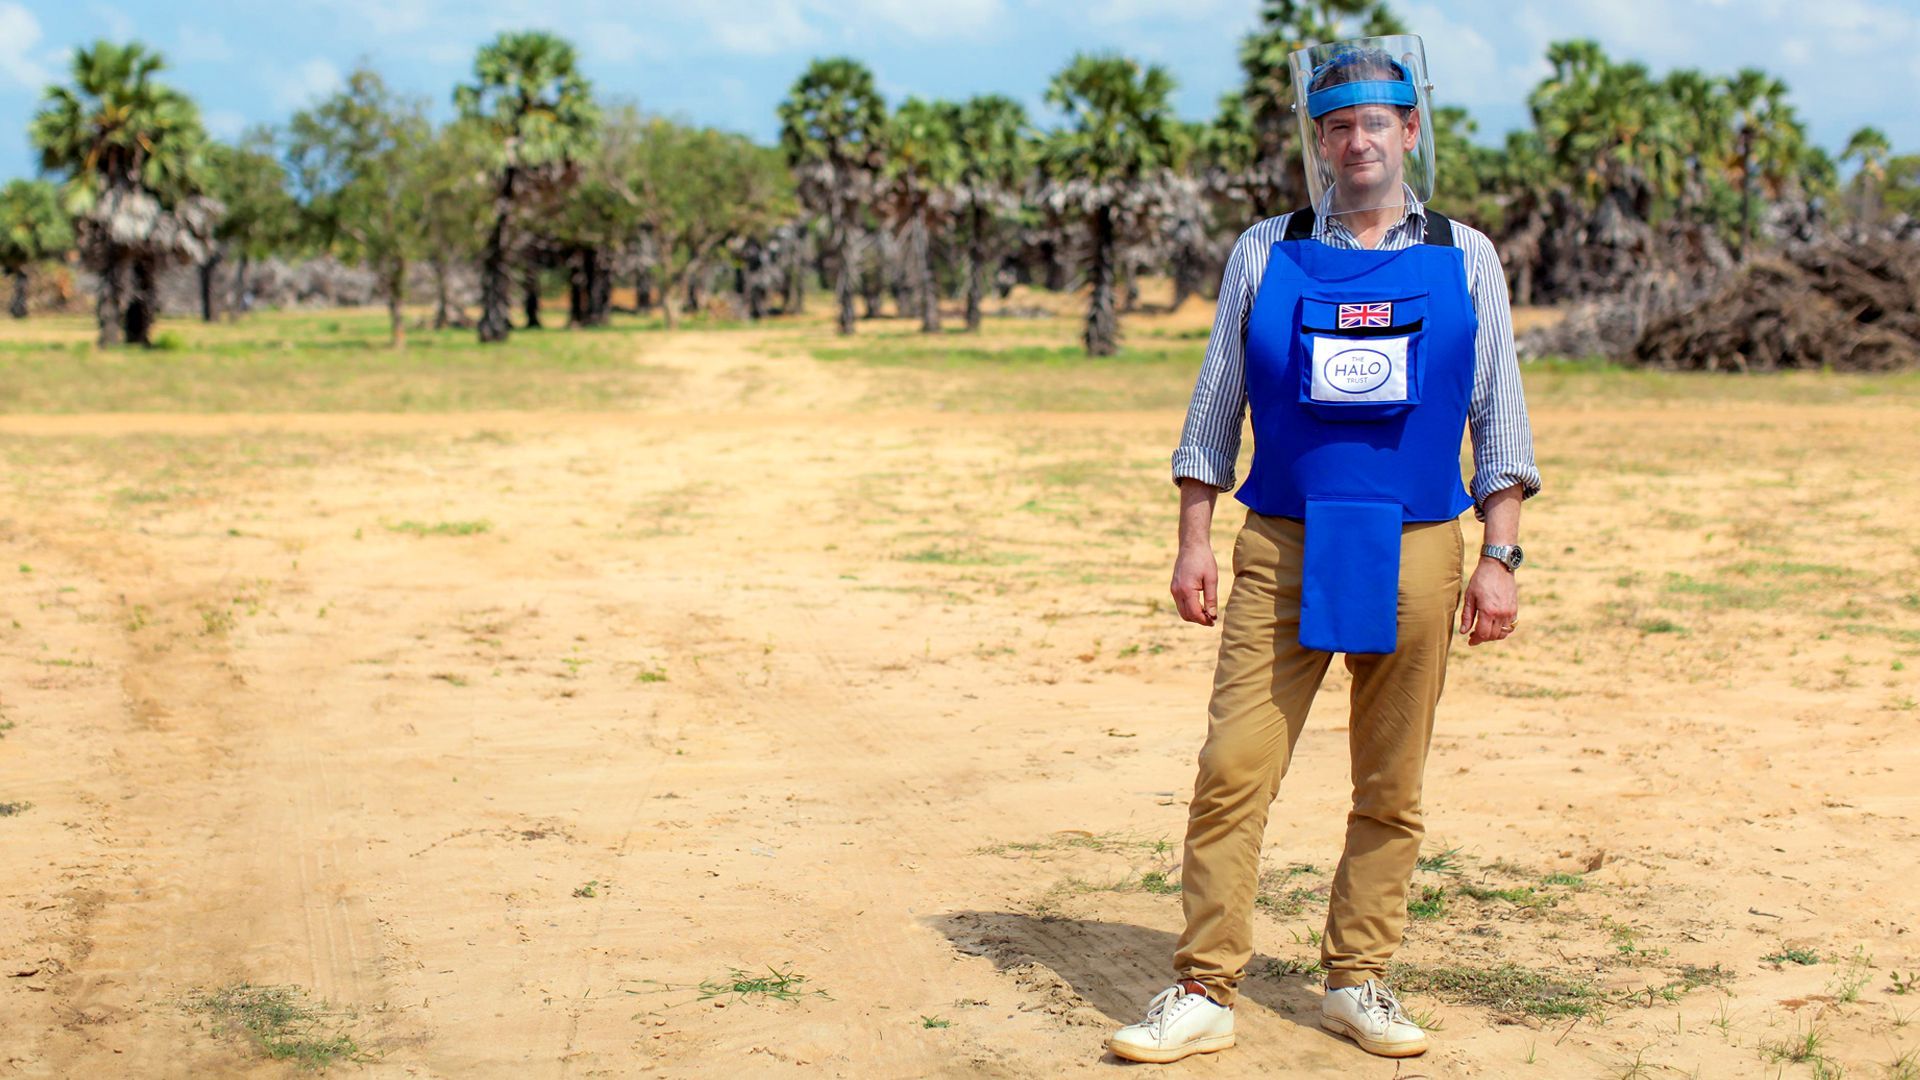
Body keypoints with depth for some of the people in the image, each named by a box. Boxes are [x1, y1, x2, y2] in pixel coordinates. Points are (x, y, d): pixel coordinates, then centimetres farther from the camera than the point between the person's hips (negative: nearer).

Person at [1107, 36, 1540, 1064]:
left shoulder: (1464, 258, 8)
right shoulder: (1264, 253, 8)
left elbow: (1498, 417, 8)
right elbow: (1215, 406, 9)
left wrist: (1499, 557, 1)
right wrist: (1193, 542, 1)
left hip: (1415, 555, 1)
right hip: (1281, 551, 0)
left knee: (1391, 790, 5)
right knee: (1232, 771, -7)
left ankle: (1356, 982, 18)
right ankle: (1203, 993, -1)